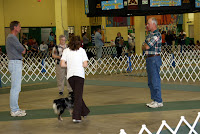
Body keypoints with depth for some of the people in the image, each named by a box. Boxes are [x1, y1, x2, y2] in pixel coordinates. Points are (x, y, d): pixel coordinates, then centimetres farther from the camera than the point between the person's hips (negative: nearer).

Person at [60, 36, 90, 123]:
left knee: (77, 94, 19)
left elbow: (62, 64, -1)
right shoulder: (82, 50, 4)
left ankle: (84, 112, 31)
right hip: (79, 74, -2)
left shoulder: (66, 51, 7)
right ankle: (76, 117, -10)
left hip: (70, 75, 2)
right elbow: (85, 65, -1)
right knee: (78, 95, -2)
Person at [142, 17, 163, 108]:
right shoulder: (150, 35, 18)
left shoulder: (156, 34, -13)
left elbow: (147, 46, -19)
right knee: (151, 81, 13)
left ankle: (159, 101, -2)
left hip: (154, 59, -10)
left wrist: (146, 45, 2)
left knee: (155, 80, -7)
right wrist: (146, 46, -4)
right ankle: (154, 100, 21)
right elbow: (143, 47, 16)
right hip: (148, 59, 10)